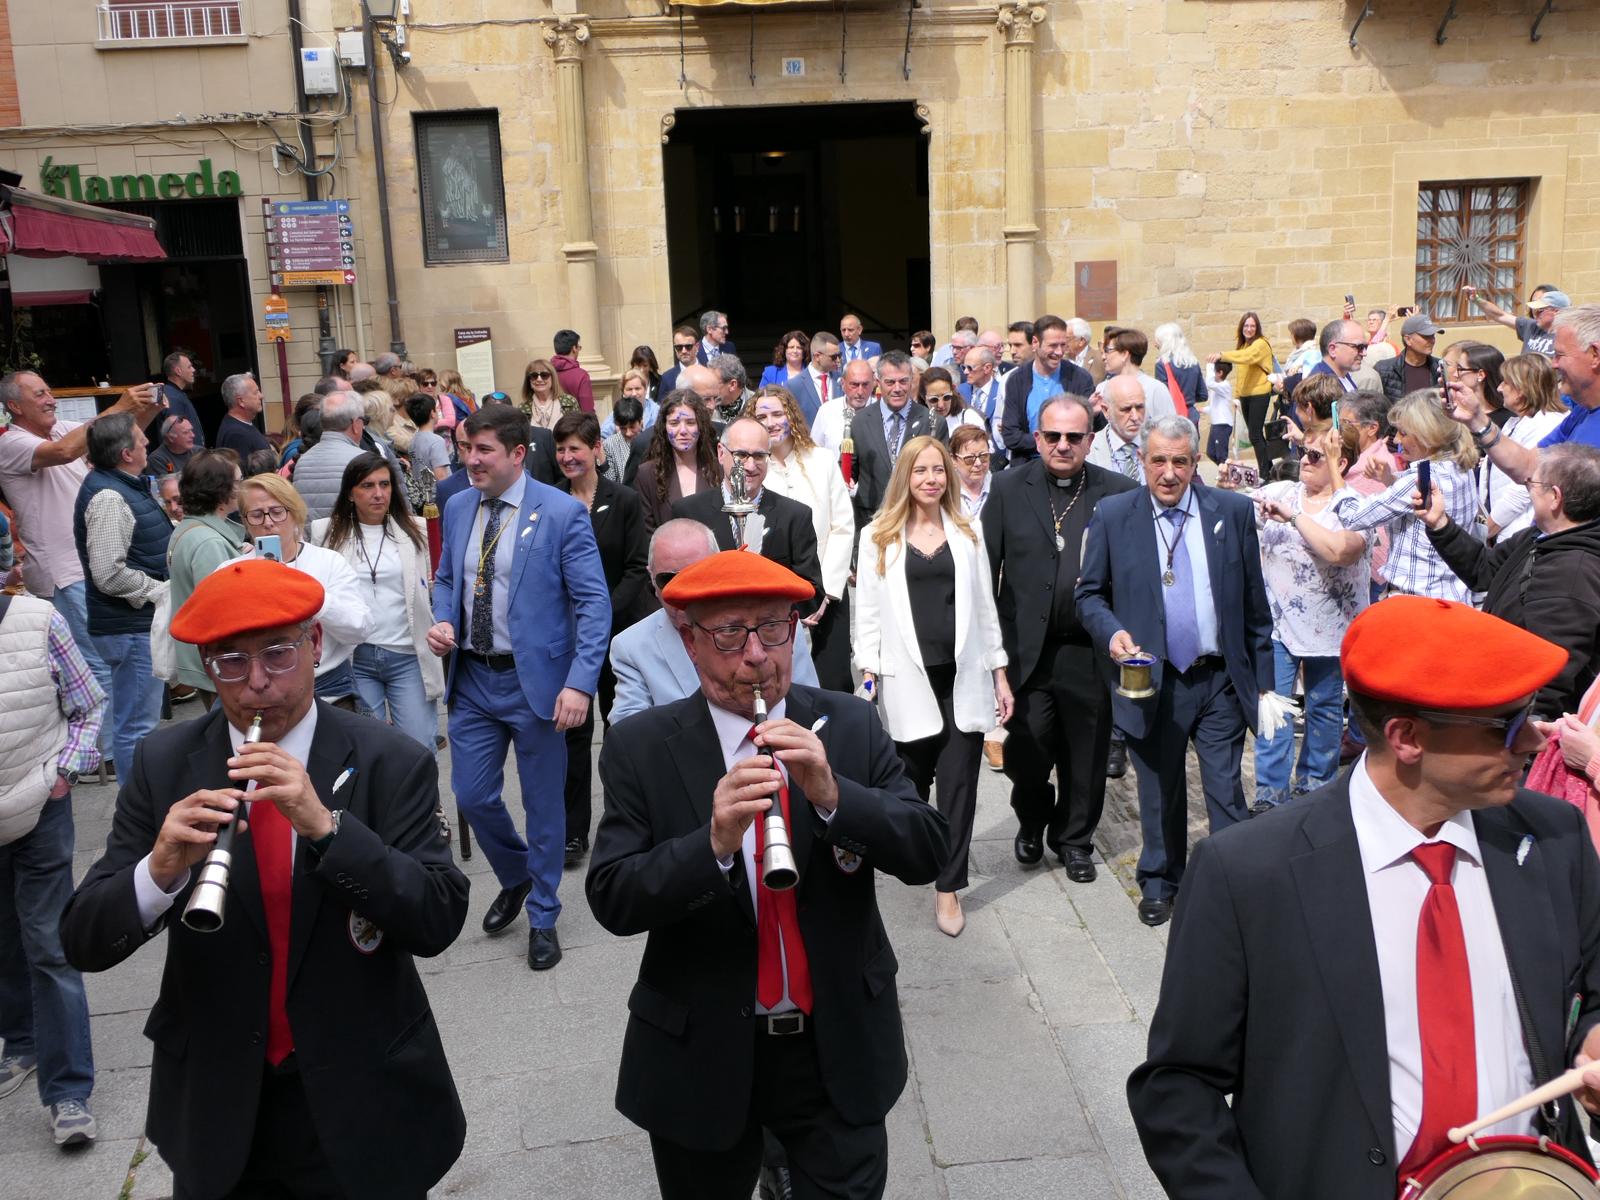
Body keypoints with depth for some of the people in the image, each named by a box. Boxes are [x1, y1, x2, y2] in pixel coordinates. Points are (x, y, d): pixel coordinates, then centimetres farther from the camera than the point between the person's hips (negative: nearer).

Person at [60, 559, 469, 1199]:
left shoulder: (391, 763, -13)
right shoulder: (163, 764, -6)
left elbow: (439, 920, -19)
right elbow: (83, 941, -8)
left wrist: (324, 825, -31)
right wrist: (160, 869, -28)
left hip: (360, 1107, -1)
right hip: (216, 1110, 2)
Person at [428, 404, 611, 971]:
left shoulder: (561, 513, -13)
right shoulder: (458, 506, 4)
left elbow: (594, 602, -14)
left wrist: (580, 683, -23)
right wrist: (442, 620, -5)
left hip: (535, 680, -5)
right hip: (472, 676, 5)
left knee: (543, 804, 9)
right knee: (472, 796, 10)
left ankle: (542, 917, 30)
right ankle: (515, 879, 40)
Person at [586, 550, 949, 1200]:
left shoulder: (851, 726, -4)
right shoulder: (641, 748, -9)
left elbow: (928, 851, -9)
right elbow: (611, 900, -14)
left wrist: (832, 794, -26)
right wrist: (713, 843, -31)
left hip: (839, 1051, 1)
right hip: (701, 1056, 0)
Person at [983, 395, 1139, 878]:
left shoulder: (1120, 492, 0)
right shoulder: (1009, 487, 1)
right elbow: (986, 566, 1)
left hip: (1090, 651, 1)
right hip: (1026, 649, 0)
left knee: (1086, 756, 12)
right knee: (1025, 748, 2)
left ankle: (1074, 839, 35)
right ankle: (1032, 822, 33)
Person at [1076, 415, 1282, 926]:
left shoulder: (1233, 511, 0)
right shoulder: (1113, 515, -2)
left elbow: (1254, 604, 3)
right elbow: (1089, 594, 4)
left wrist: (1264, 683, 3)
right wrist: (1112, 631, -17)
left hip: (1221, 679, 0)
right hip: (1152, 682, 0)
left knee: (1226, 793, 3)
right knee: (1160, 793, 14)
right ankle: (1159, 883, 33)